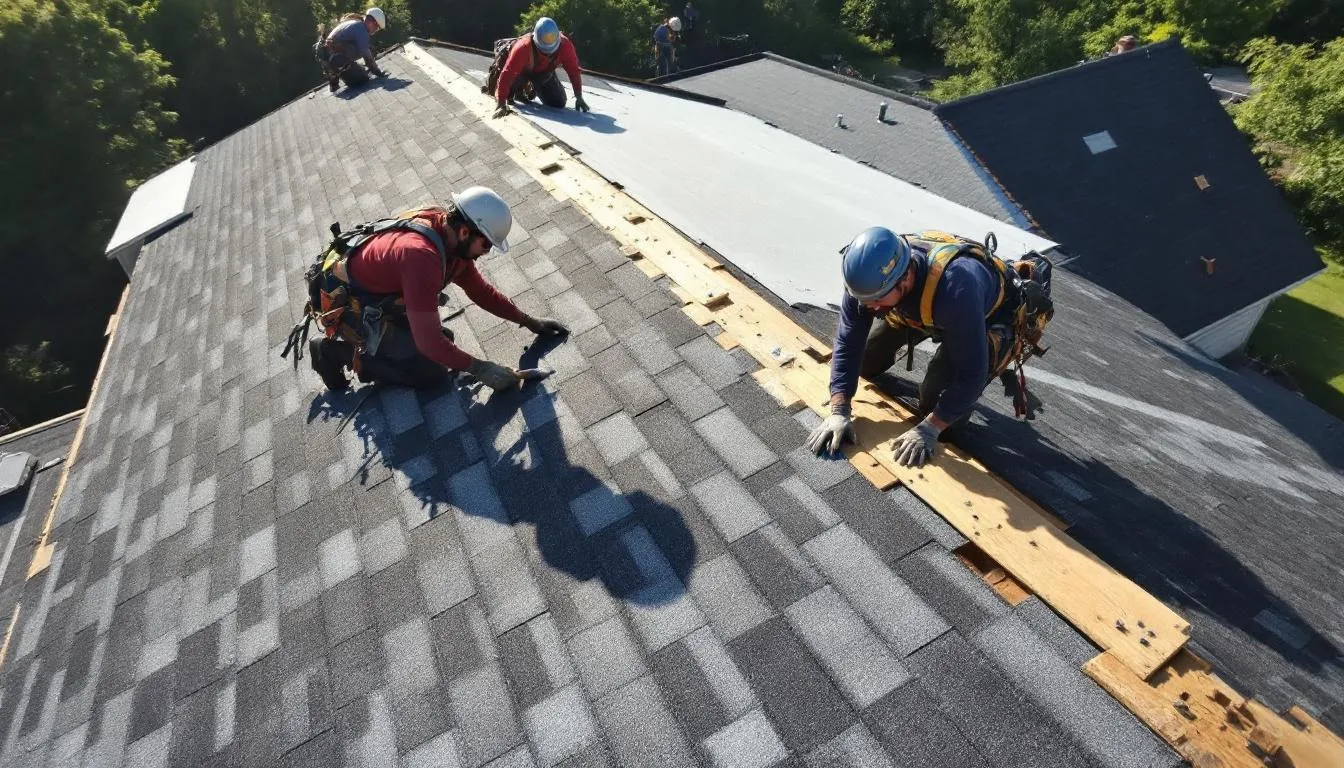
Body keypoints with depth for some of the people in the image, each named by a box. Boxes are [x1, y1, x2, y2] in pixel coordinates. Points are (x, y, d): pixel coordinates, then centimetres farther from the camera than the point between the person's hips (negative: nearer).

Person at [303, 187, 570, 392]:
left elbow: (480, 290, 4)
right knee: (433, 371, -10)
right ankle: (341, 352, 0)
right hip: (350, 308, -8)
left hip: (376, 298, 8)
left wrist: (528, 321, 1)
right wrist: (480, 369, -27)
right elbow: (429, 342, -36)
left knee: (444, 339, 9)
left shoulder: (450, 236, -8)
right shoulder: (422, 256, -36)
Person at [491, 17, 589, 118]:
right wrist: (501, 105, -47)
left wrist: (579, 98, -27)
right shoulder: (523, 47, -42)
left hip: (545, 73, 3)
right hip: (522, 71, -3)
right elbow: (507, 74, -42)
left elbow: (573, 71, -25)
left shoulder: (565, 45, -35)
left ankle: (531, 88, 26)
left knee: (558, 103, 0)